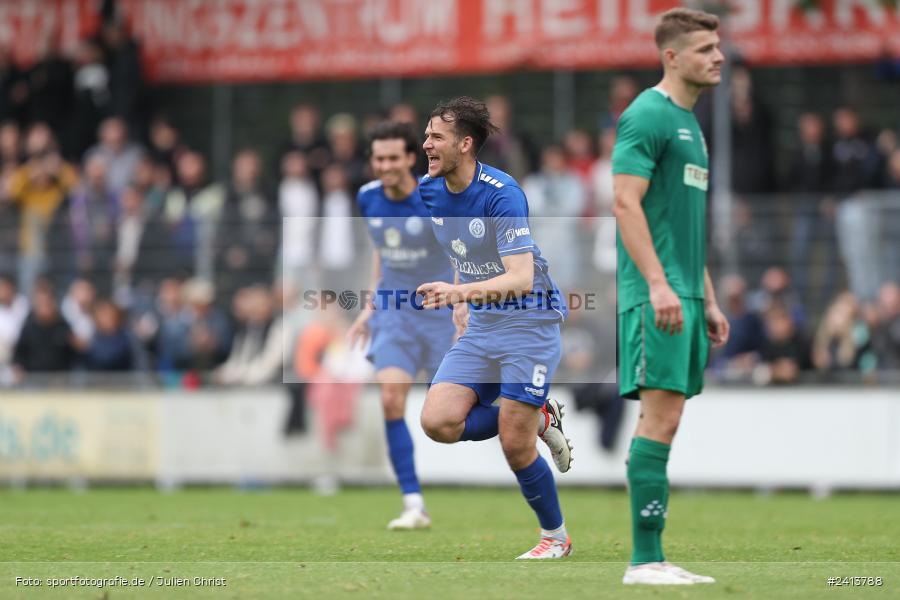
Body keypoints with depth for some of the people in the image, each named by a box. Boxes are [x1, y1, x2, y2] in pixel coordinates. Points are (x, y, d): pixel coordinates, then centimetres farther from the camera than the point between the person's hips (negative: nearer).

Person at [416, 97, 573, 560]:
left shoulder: (501, 194, -22)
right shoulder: (429, 190, 1)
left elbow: (521, 278, -31)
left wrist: (460, 291, -44)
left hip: (529, 321, -7)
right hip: (480, 327, 7)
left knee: (514, 445, -9)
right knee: (438, 422, -13)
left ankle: (555, 536, 15)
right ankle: (539, 419, 11)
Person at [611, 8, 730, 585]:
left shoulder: (690, 123, 21)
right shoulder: (647, 115, -9)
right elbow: (626, 203, -16)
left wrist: (708, 299, 23)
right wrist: (658, 283, -23)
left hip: (683, 294, 10)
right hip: (655, 293, -10)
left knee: (665, 418, 8)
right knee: (661, 415, -13)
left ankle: (652, 559, 9)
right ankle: (646, 559, -13)